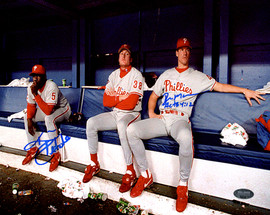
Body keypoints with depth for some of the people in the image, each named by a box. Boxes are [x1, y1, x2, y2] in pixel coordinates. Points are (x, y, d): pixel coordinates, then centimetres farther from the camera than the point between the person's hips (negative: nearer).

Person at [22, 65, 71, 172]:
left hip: (62, 109, -8)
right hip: (46, 109, 8)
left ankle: (55, 153, -24)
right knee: (27, 116, -2)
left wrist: (35, 94, -38)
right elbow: (31, 105, 3)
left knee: (49, 118, -35)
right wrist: (29, 120, -12)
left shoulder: (51, 86, -31)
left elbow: (48, 111, -37)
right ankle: (33, 148, 9)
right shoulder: (31, 87, -8)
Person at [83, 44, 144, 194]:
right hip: (115, 114, 6)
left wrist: (114, 98, -6)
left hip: (131, 114, -6)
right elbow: (106, 101, 4)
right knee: (91, 123, -13)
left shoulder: (136, 75, -8)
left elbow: (131, 104, -19)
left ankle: (130, 171, -28)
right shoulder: (114, 75, 12)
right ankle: (94, 164, 2)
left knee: (122, 125, -38)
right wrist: (122, 97, -9)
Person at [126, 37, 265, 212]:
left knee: (185, 137, -41)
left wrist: (244, 90, 5)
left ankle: (183, 185, -17)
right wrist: (151, 112, 7)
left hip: (180, 120, -4)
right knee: (131, 130, -19)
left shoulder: (197, 77, 13)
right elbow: (154, 96, 24)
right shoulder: (166, 74, 22)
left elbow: (219, 86, 13)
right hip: (161, 118, 4)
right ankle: (146, 176, -3)